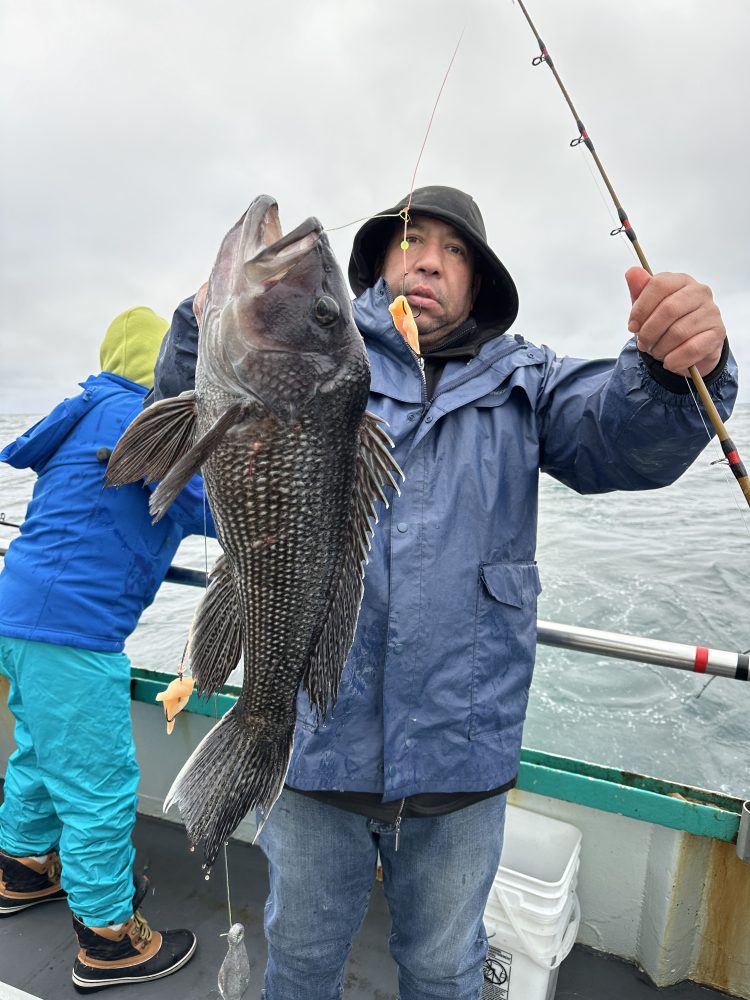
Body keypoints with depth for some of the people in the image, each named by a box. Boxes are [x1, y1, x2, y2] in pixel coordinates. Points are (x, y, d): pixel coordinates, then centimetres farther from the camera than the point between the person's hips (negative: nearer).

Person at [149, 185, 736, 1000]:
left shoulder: (518, 381, 4)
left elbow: (628, 435, -10)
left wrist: (678, 365, -31)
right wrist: (214, 324, -33)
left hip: (461, 753, 1)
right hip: (315, 742, 0)